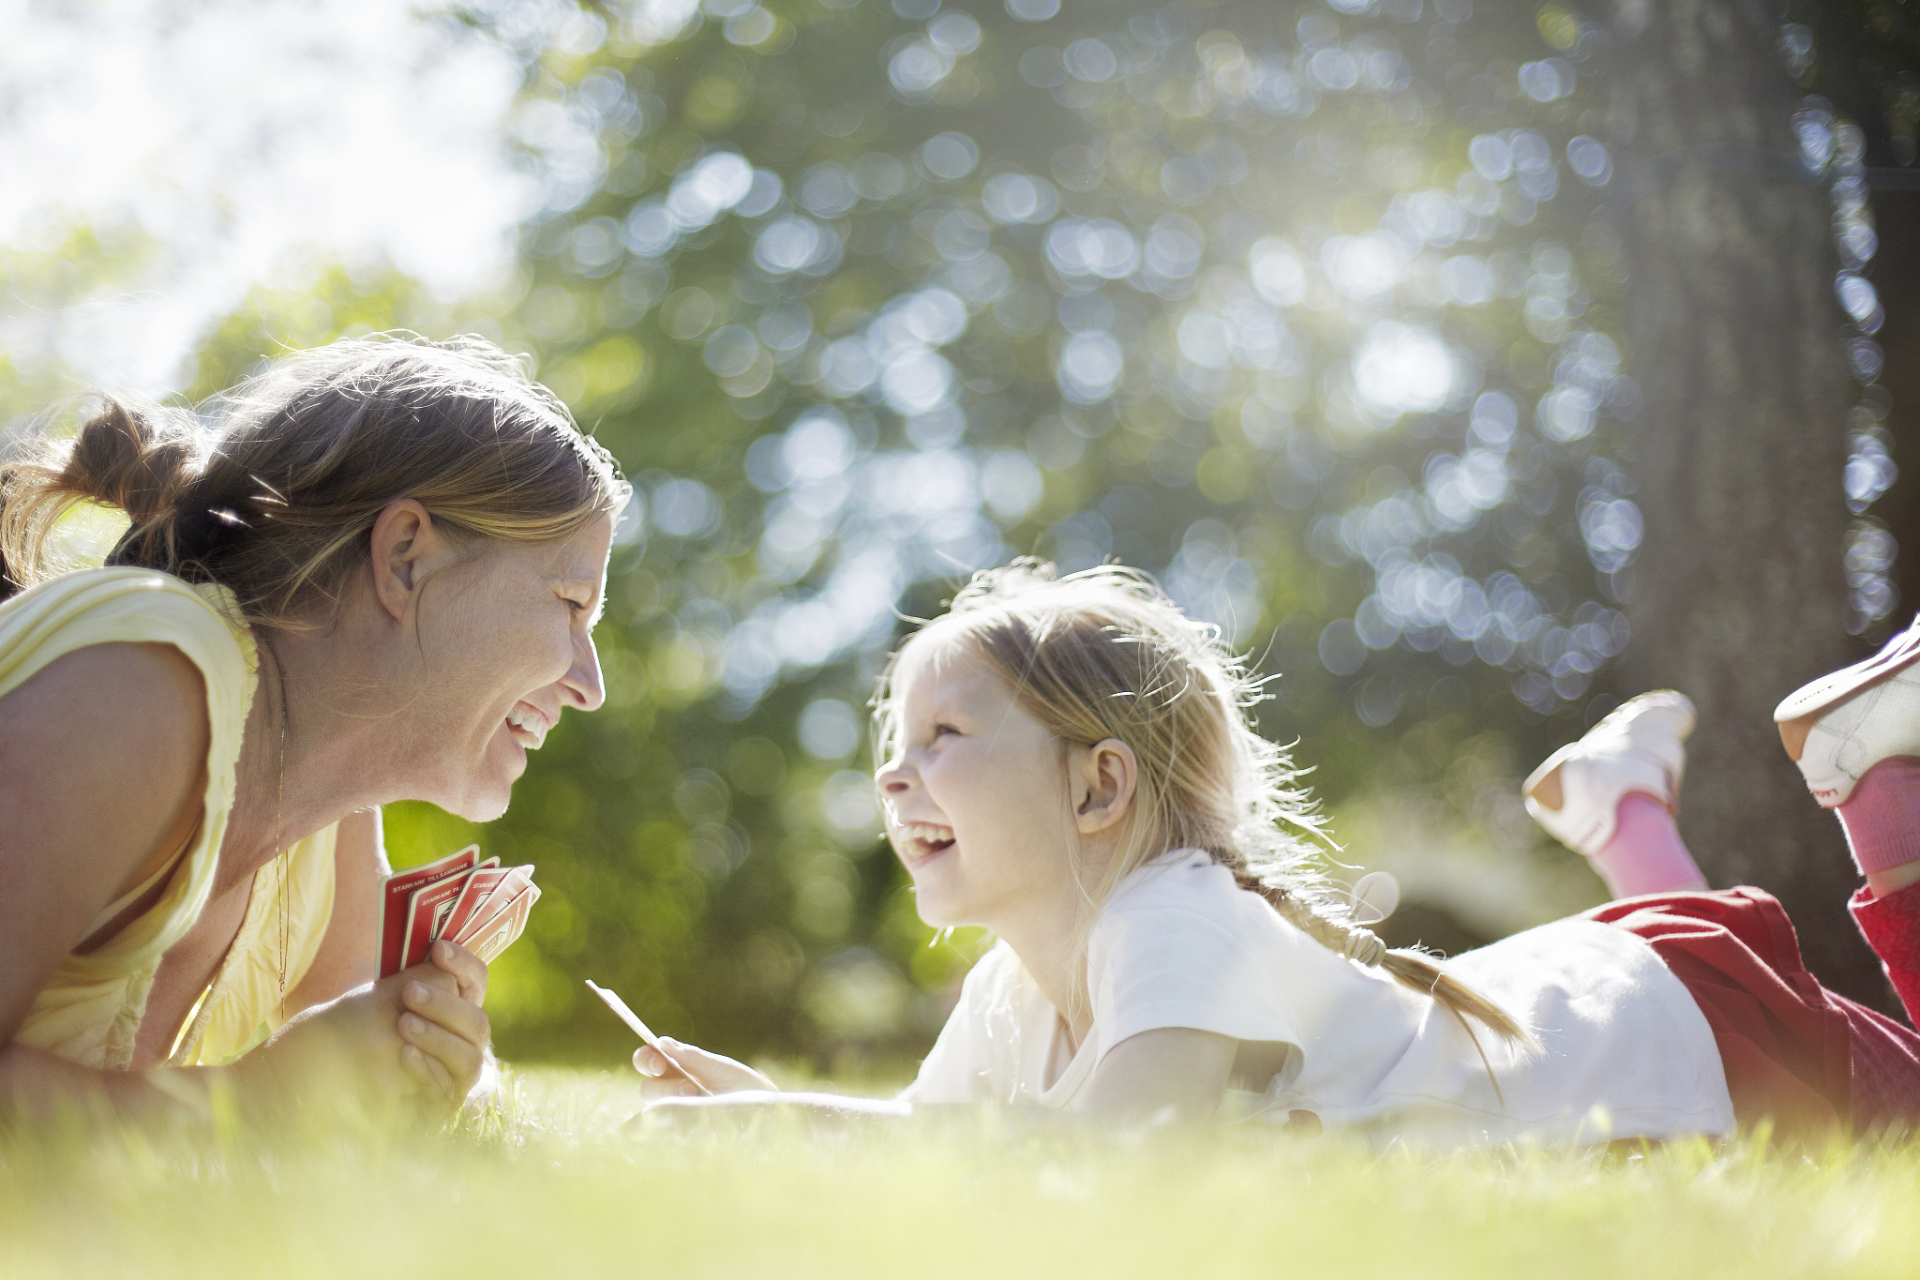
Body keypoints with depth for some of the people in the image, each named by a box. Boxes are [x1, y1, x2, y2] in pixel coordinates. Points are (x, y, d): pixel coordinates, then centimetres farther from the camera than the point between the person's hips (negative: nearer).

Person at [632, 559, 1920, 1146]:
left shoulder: (1185, 918, -38)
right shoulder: (1015, 989, -13)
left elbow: (1118, 1145, -52)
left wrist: (804, 1124, -48)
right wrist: (768, 1104, -24)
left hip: (1687, 1029, -6)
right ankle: (1632, 797, 43)